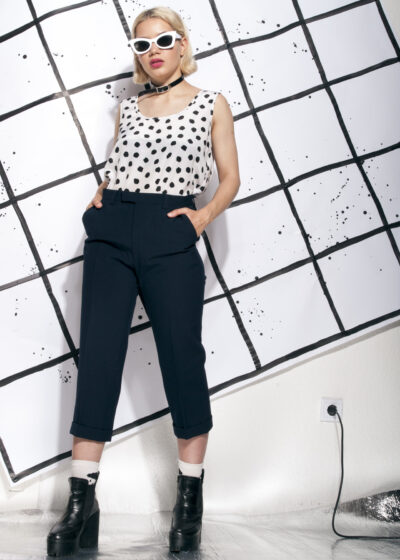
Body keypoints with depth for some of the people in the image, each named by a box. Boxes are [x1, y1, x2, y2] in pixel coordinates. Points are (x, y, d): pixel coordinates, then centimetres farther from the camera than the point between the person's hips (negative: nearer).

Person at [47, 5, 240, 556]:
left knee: (182, 358, -3)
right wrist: (100, 196, 5)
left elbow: (230, 177, 11)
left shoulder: (212, 104, 11)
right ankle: (81, 500, 2)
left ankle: (190, 499, 10)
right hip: (110, 234, 3)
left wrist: (204, 216, -6)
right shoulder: (127, 107, 20)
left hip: (171, 240, -3)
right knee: (97, 357, -3)